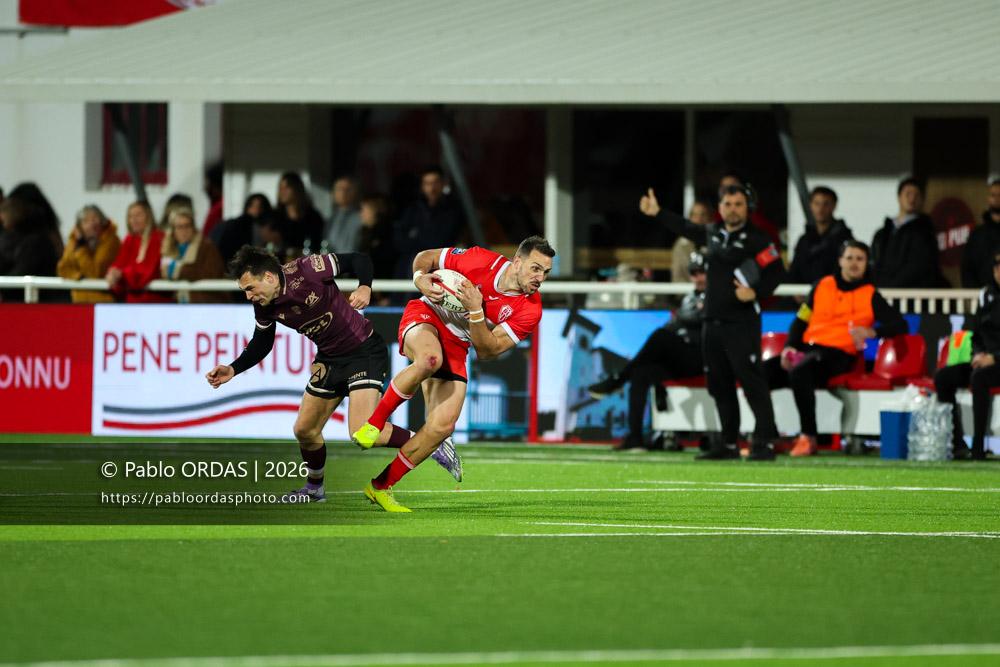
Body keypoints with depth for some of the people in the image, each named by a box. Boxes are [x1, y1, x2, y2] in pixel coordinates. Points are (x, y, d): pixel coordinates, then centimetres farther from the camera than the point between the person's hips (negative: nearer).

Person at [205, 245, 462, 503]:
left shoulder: (307, 270, -26)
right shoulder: (264, 307, -7)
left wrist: (365, 288, -33)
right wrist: (232, 370, -5)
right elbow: (260, 345, 9)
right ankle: (314, 489, 36)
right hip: (330, 359, 7)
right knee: (304, 431, 10)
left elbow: (358, 260, -15)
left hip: (364, 351, -7)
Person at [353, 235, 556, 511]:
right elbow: (425, 256, -1)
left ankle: (381, 486, 3)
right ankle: (374, 422, -20)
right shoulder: (482, 260, -16)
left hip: (456, 348, 4)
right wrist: (420, 279, -23)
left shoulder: (530, 310, -10)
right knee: (430, 359, -41)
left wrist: (476, 312, -28)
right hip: (426, 315, -4)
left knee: (443, 425, -11)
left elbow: (486, 350, -13)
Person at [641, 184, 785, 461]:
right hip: (713, 321, 7)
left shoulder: (756, 238, -7)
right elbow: (686, 228, 31)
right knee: (719, 383, 9)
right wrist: (657, 213, 34)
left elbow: (777, 270, -11)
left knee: (751, 380, -13)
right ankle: (728, 443, 16)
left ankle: (765, 442, -14)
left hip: (742, 323, -7)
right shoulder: (713, 233, 14)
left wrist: (756, 292, -22)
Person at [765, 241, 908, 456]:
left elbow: (901, 326, 3)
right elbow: (800, 320, 21)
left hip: (837, 354, -5)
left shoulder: (870, 296, 7)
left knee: (799, 373, -38)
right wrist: (790, 348, 3)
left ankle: (808, 437, -30)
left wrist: (872, 332, -15)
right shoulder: (822, 286, 17)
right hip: (807, 348, 5)